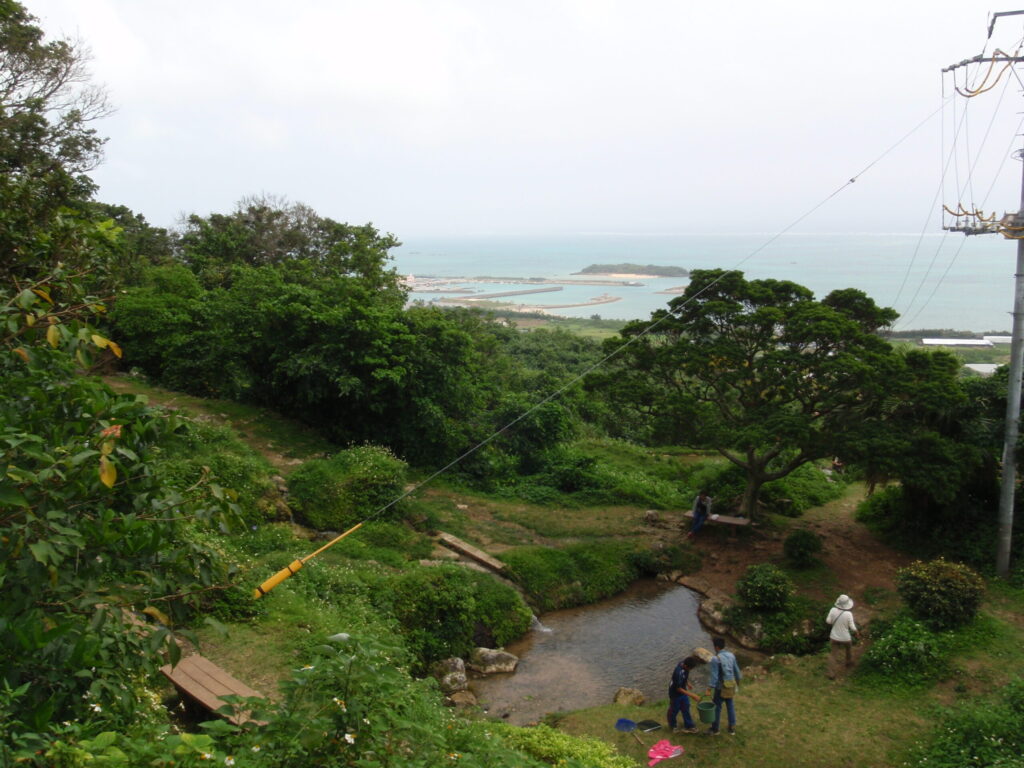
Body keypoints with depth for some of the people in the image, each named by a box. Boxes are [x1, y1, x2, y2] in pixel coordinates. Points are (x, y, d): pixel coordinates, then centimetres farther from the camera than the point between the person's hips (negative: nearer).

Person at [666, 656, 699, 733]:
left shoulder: (684, 664, -17)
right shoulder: (678, 673, -40)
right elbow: (678, 689, -32)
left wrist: (687, 683, 20)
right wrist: (692, 695, -32)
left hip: (683, 690, 7)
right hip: (675, 693, -7)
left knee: (686, 708, 15)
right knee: (674, 710, 15)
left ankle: (688, 726, 28)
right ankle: (672, 726, 38)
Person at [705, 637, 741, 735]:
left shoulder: (715, 659, -23)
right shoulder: (731, 655, -3)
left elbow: (714, 676, -24)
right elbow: (736, 671, 7)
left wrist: (709, 690, -20)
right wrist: (738, 682, 24)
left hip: (721, 688, -6)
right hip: (730, 686, 6)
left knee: (717, 708, 11)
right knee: (730, 707, 20)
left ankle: (715, 729, 25)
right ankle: (732, 728, 28)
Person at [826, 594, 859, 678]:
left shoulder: (833, 610, -18)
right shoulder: (848, 614, -26)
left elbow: (828, 621, -7)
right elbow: (852, 627, -17)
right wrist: (855, 633, 4)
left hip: (834, 637, 1)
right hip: (845, 638, -1)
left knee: (833, 655, 13)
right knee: (849, 648, 32)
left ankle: (831, 673, 12)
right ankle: (849, 662, 54)